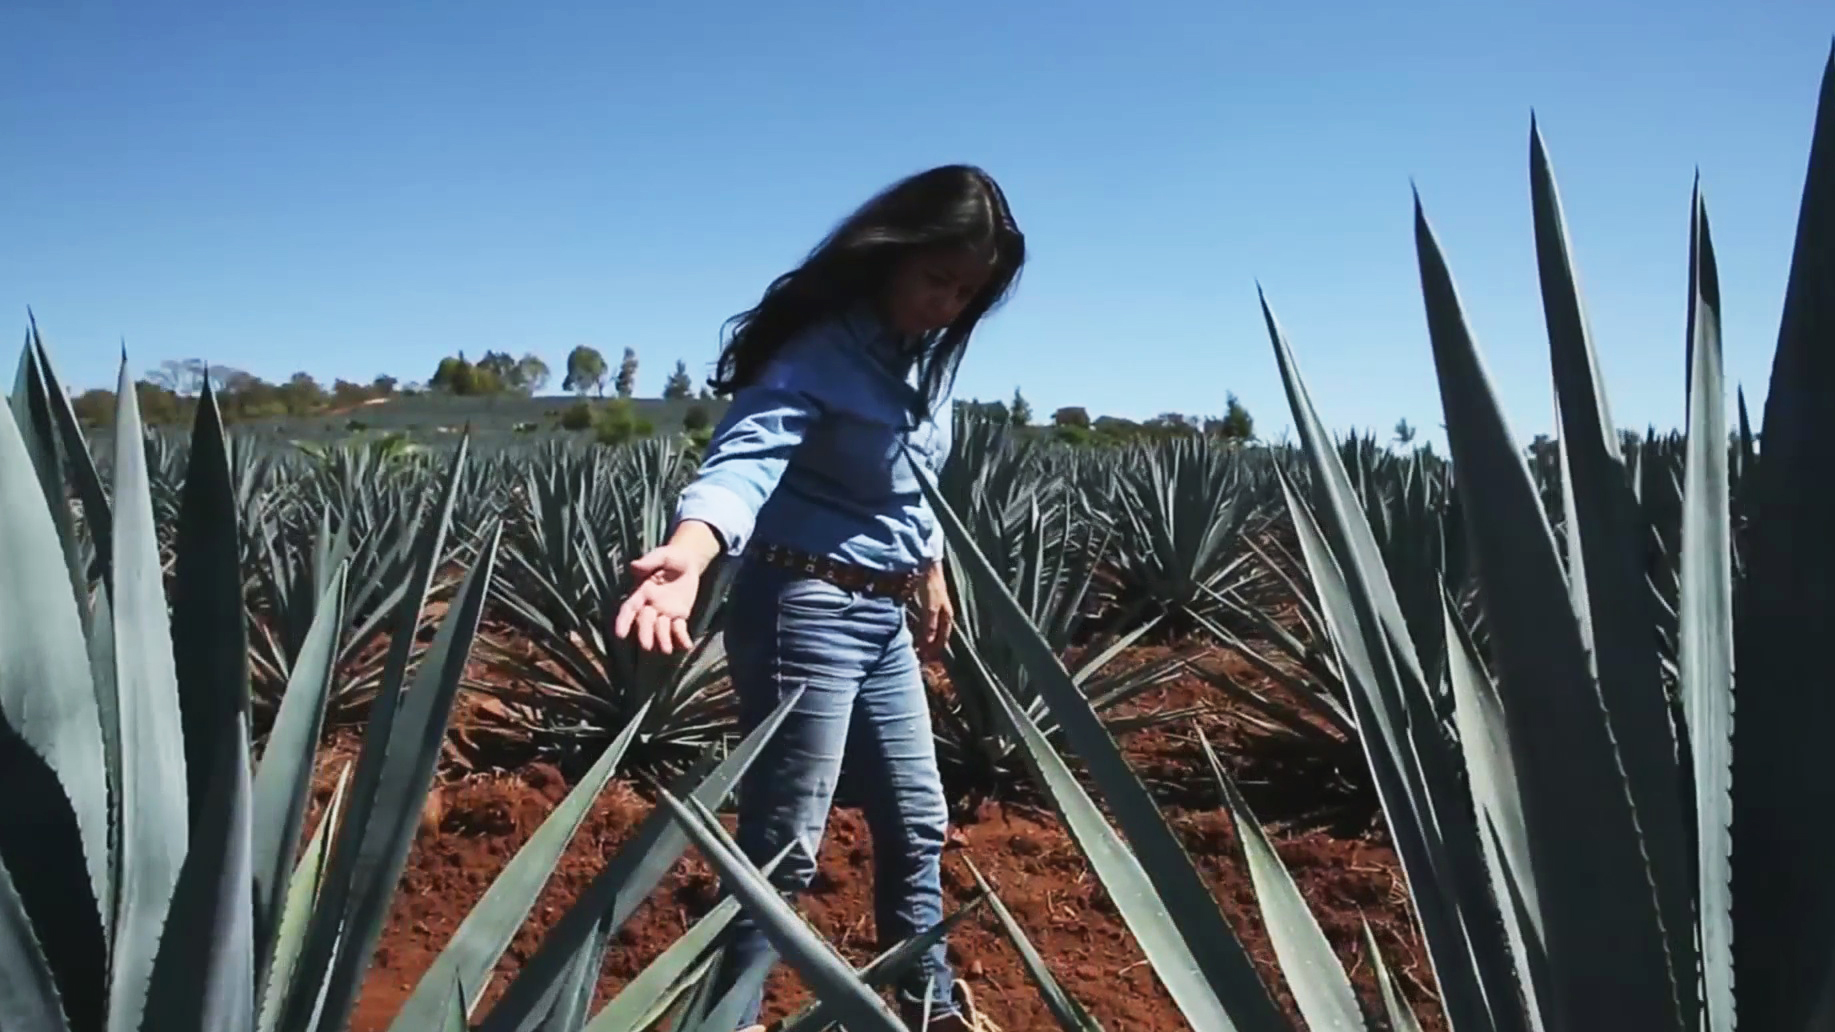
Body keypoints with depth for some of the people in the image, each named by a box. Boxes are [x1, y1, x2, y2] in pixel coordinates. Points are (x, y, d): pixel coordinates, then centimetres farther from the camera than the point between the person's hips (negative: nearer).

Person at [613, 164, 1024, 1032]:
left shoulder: (926, 354, 5)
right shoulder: (819, 352, -20)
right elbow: (747, 455, -37)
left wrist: (930, 571, 26)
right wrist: (691, 548, -55)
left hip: (882, 616, 9)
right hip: (804, 611, -9)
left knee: (918, 822, 19)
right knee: (782, 845, -2)